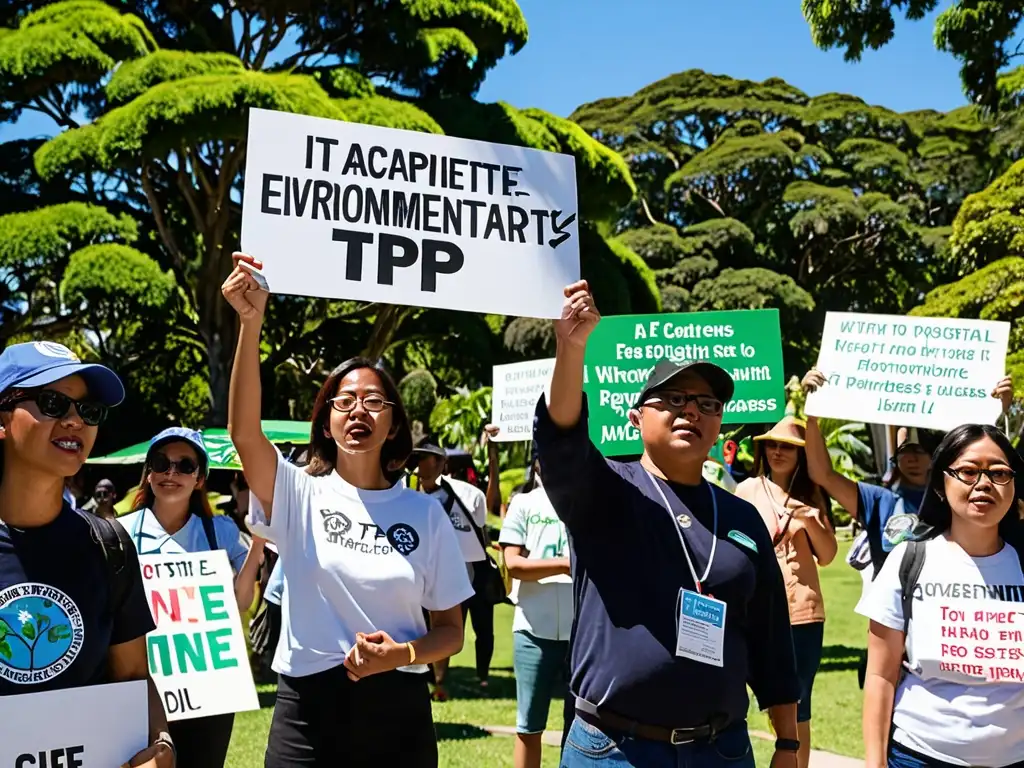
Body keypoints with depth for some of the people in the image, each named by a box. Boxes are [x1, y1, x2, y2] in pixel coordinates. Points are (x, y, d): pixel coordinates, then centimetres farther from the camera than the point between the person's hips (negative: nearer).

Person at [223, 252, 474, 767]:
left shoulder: (424, 512, 1)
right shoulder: (300, 494, -2)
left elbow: (451, 630, 5)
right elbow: (243, 431, -21)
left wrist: (403, 654, -16)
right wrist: (251, 322, -32)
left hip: (399, 713, 1)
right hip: (308, 712, -1)